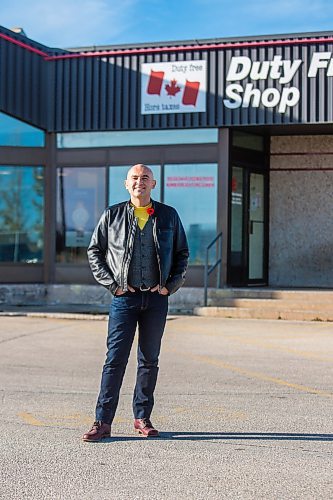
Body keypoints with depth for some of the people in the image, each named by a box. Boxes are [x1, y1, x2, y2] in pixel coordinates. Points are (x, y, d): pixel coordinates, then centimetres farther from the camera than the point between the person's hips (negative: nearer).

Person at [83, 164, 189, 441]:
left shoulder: (168, 215, 8)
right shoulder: (112, 215, 4)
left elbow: (182, 253, 14)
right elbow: (94, 251, 8)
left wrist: (171, 284, 2)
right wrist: (111, 283, -2)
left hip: (157, 297, 2)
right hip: (124, 297, -2)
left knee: (150, 360, 9)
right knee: (115, 359, -5)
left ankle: (143, 418, 19)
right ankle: (103, 422, -2)